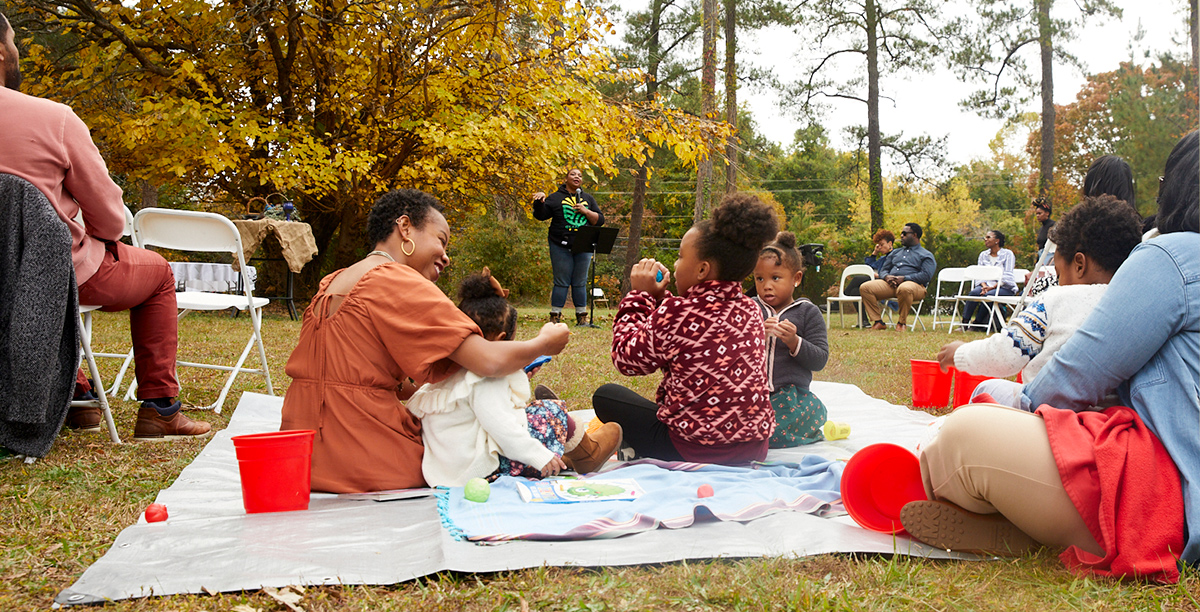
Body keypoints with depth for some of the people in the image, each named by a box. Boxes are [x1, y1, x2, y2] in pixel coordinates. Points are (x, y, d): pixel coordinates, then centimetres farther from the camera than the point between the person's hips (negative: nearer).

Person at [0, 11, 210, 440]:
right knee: (158, 272, 22)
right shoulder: (54, 118, -21)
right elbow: (109, 215, -13)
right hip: (64, 272, -6)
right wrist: (105, 236, 10)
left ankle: (70, 393, 41)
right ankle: (159, 408, 20)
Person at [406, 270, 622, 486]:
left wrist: (518, 379, 24)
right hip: (481, 468, -10)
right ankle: (587, 454, 24)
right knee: (552, 412, 2)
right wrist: (540, 456, -23)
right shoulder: (486, 378, -21)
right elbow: (499, 424, -28)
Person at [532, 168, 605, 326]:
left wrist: (586, 211, -6)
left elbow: (600, 220, 10)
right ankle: (555, 317, 3)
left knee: (580, 283, 5)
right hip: (561, 246, -2)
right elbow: (540, 215, 1)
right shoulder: (556, 197, 8)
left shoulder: (588, 199, 16)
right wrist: (540, 201, -17)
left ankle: (581, 317, 11)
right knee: (561, 282, -3)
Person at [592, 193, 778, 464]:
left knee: (607, 395, 14)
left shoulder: (676, 313, -20)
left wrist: (640, 296, 4)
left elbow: (626, 358, -3)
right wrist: (659, 297, 14)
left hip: (694, 451, -7)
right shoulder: (750, 310, 2)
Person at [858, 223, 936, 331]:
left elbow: (926, 275, -5)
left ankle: (902, 322, -24)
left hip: (913, 284, -6)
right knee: (865, 287, -17)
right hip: (890, 284, 6)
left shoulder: (926, 255, 11)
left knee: (905, 289, -44)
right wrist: (887, 276, -1)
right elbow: (883, 269, 25)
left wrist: (904, 278, -15)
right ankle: (878, 322, -18)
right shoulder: (896, 252, 31)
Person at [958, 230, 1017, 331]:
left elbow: (1006, 276, -9)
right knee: (974, 292, -30)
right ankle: (964, 322, -33)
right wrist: (984, 286, -14)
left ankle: (977, 322, -26)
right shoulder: (983, 254, 16)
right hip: (988, 285, 4)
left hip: (1005, 287, -4)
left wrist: (993, 287, -21)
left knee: (989, 295, -36)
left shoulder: (1007, 254, 2)